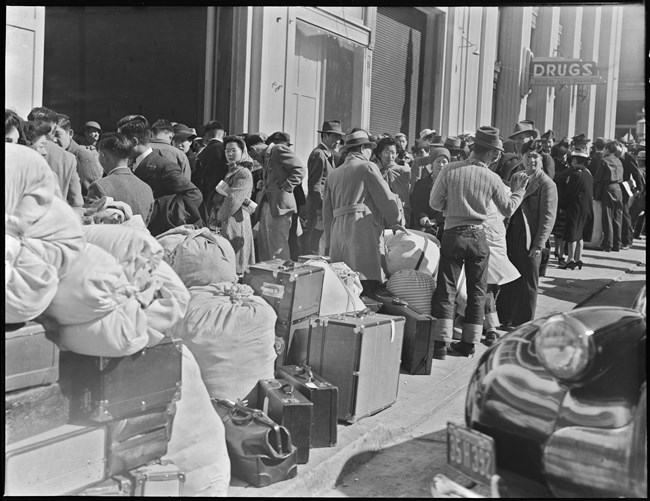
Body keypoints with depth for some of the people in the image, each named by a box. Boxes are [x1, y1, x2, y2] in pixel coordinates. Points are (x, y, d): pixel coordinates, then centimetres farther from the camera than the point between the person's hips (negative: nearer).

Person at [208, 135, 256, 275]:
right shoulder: (230, 172, 21)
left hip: (235, 222, -9)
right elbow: (219, 199, 17)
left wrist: (218, 219, -8)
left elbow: (233, 201, -17)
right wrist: (213, 219, 4)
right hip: (223, 224, 9)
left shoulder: (244, 174, -9)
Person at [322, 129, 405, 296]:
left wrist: (329, 244, 22)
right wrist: (394, 222, 17)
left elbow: (327, 212, 20)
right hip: (363, 228, -6)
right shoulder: (367, 167, 4)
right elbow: (386, 199, 1)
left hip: (338, 233, 6)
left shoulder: (333, 174, 21)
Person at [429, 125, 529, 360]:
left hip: (453, 235, -1)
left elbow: (435, 202, -4)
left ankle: (441, 344, -2)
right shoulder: (493, 179, -5)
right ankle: (469, 343, 18)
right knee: (476, 290, 13)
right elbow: (508, 208, 7)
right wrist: (518, 191, 24)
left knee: (446, 289, 3)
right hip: (478, 236, 1)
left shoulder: (451, 170, -8)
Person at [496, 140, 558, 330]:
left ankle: (524, 324, 17)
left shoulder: (547, 184, -8)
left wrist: (539, 244, -16)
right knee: (508, 280, 12)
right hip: (511, 235, 6)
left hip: (530, 240, -6)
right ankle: (506, 319, 25)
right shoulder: (516, 177, 12)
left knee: (527, 284, 6)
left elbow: (548, 218, -12)